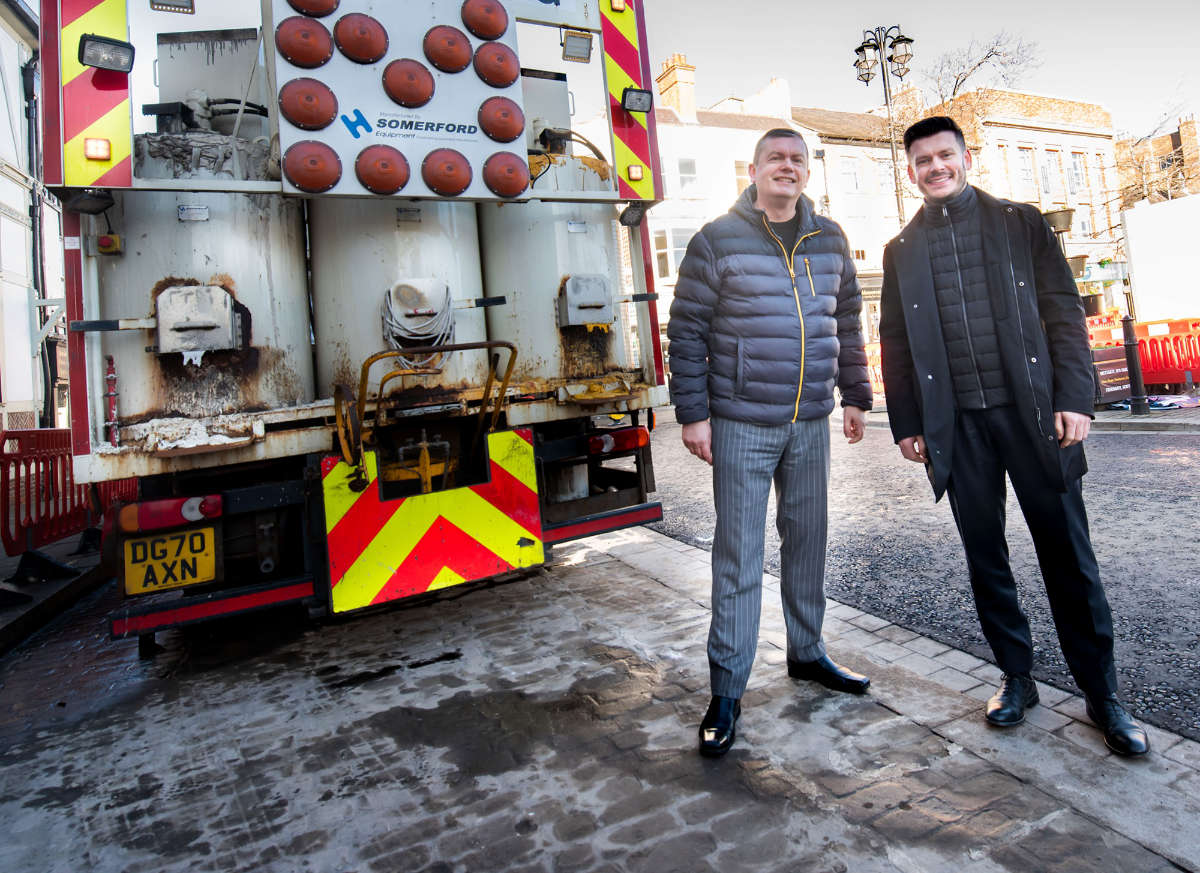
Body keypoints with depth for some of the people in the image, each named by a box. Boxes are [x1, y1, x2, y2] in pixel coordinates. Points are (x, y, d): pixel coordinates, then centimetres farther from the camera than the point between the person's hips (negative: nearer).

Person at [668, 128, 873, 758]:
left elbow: (848, 324, 19)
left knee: (807, 542, 15)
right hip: (741, 426, -5)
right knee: (738, 557, -1)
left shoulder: (830, 241, 11)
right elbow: (687, 331, -6)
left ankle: (806, 653, 35)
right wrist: (692, 414, -10)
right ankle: (726, 691, 10)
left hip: (810, 424, 5)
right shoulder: (717, 240, -4)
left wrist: (855, 397, 15)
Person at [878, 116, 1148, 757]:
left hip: (1031, 412, -1)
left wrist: (1074, 399, -6)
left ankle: (1101, 694, 19)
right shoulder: (902, 249, 11)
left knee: (1067, 554, 3)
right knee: (985, 557, 7)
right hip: (957, 426, 1)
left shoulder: (1021, 223, 8)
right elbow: (895, 344, 9)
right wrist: (906, 424, 3)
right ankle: (1016, 677, 24)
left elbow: (1064, 314, 4)